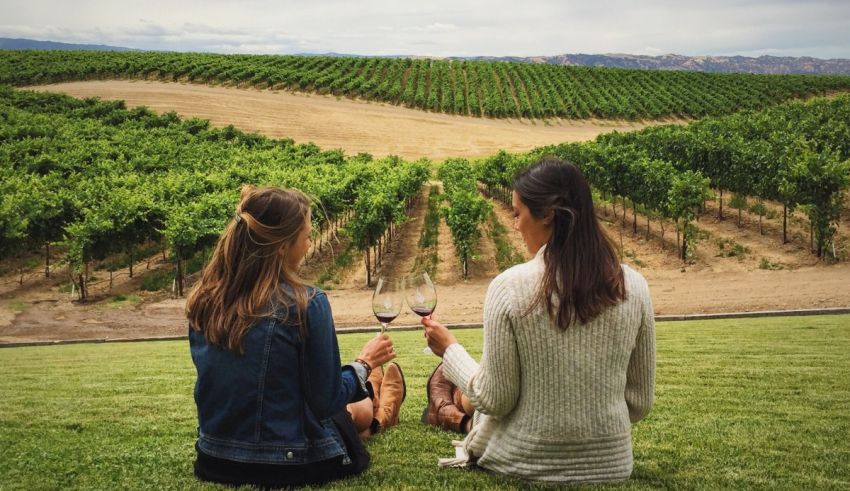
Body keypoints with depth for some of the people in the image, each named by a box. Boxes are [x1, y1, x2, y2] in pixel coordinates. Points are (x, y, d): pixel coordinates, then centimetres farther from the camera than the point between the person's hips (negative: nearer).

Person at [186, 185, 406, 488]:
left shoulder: (203, 300, -6)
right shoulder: (305, 304, -23)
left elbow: (220, 382, 8)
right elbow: (325, 402, -15)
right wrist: (365, 364, 3)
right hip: (290, 465, -5)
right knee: (351, 410, 29)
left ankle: (373, 416, 63)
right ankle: (379, 415, 63)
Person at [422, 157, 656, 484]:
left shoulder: (510, 287, -18)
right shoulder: (633, 286, -7)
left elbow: (496, 400, -12)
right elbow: (640, 402, 1)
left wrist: (449, 349, 4)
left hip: (525, 462, -3)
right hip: (611, 464, 4)